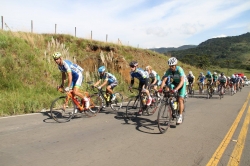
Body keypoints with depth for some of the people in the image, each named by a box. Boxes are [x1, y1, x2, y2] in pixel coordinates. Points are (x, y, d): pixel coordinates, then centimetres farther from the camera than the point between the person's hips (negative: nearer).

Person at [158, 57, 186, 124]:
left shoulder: (179, 69, -32)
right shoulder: (169, 70, -20)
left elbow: (182, 81, -42)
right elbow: (164, 80, -26)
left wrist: (176, 89, -56)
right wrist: (161, 88, -43)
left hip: (182, 84, -4)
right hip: (174, 82, 5)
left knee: (180, 99, -14)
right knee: (170, 87, -27)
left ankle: (180, 116, -6)